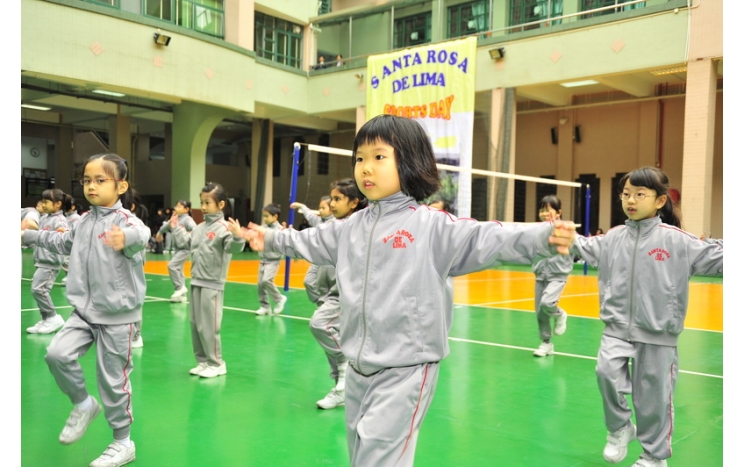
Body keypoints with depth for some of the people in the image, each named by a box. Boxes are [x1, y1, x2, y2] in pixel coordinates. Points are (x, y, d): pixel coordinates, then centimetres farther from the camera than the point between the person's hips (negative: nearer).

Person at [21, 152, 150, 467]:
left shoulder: (125, 219, -16)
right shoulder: (84, 221, 6)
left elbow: (140, 234, -42)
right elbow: (64, 243, 29)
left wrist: (127, 238, -65)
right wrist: (29, 235, 35)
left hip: (118, 314, -6)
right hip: (85, 310, 6)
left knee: (113, 378, 3)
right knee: (57, 353, -9)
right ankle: (83, 404, 19)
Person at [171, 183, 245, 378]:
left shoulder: (223, 228, -16)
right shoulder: (200, 227, 10)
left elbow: (233, 248, -31)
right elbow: (187, 242, 27)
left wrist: (237, 236, -49)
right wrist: (176, 228, 29)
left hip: (212, 285, -9)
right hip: (196, 282, 9)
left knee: (208, 326, -3)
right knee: (195, 324, 14)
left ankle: (216, 363, 12)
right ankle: (203, 361, 26)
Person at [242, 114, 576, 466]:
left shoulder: (431, 225, -13)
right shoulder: (352, 226, 7)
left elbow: (486, 240, -23)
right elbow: (311, 242, 25)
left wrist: (545, 237, -37)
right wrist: (270, 239, 34)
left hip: (406, 367, -7)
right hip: (359, 365, 7)